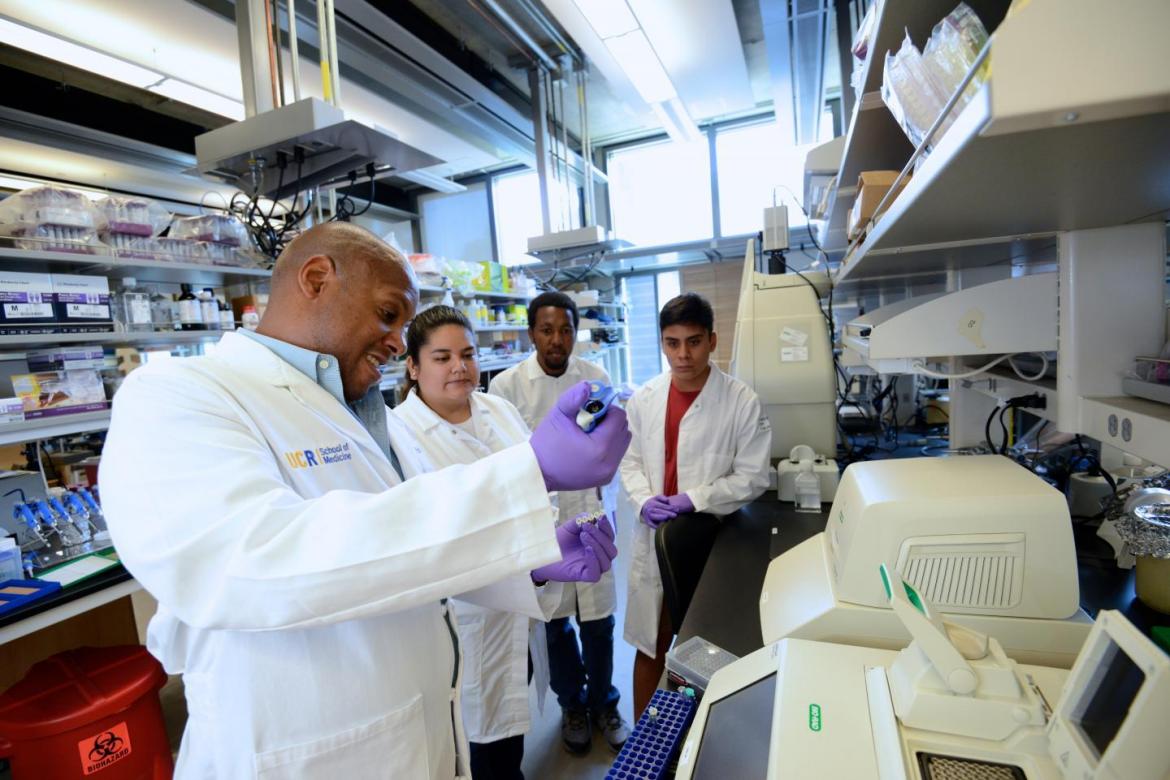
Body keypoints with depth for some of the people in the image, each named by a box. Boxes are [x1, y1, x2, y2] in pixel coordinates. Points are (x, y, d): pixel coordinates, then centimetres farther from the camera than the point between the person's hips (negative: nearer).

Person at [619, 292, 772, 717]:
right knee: (649, 646, 17)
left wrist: (693, 499, -18)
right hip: (654, 538, 3)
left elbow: (752, 476, -10)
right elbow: (629, 460, 5)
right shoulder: (644, 399, -1)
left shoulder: (742, 402, -12)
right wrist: (643, 499, -12)